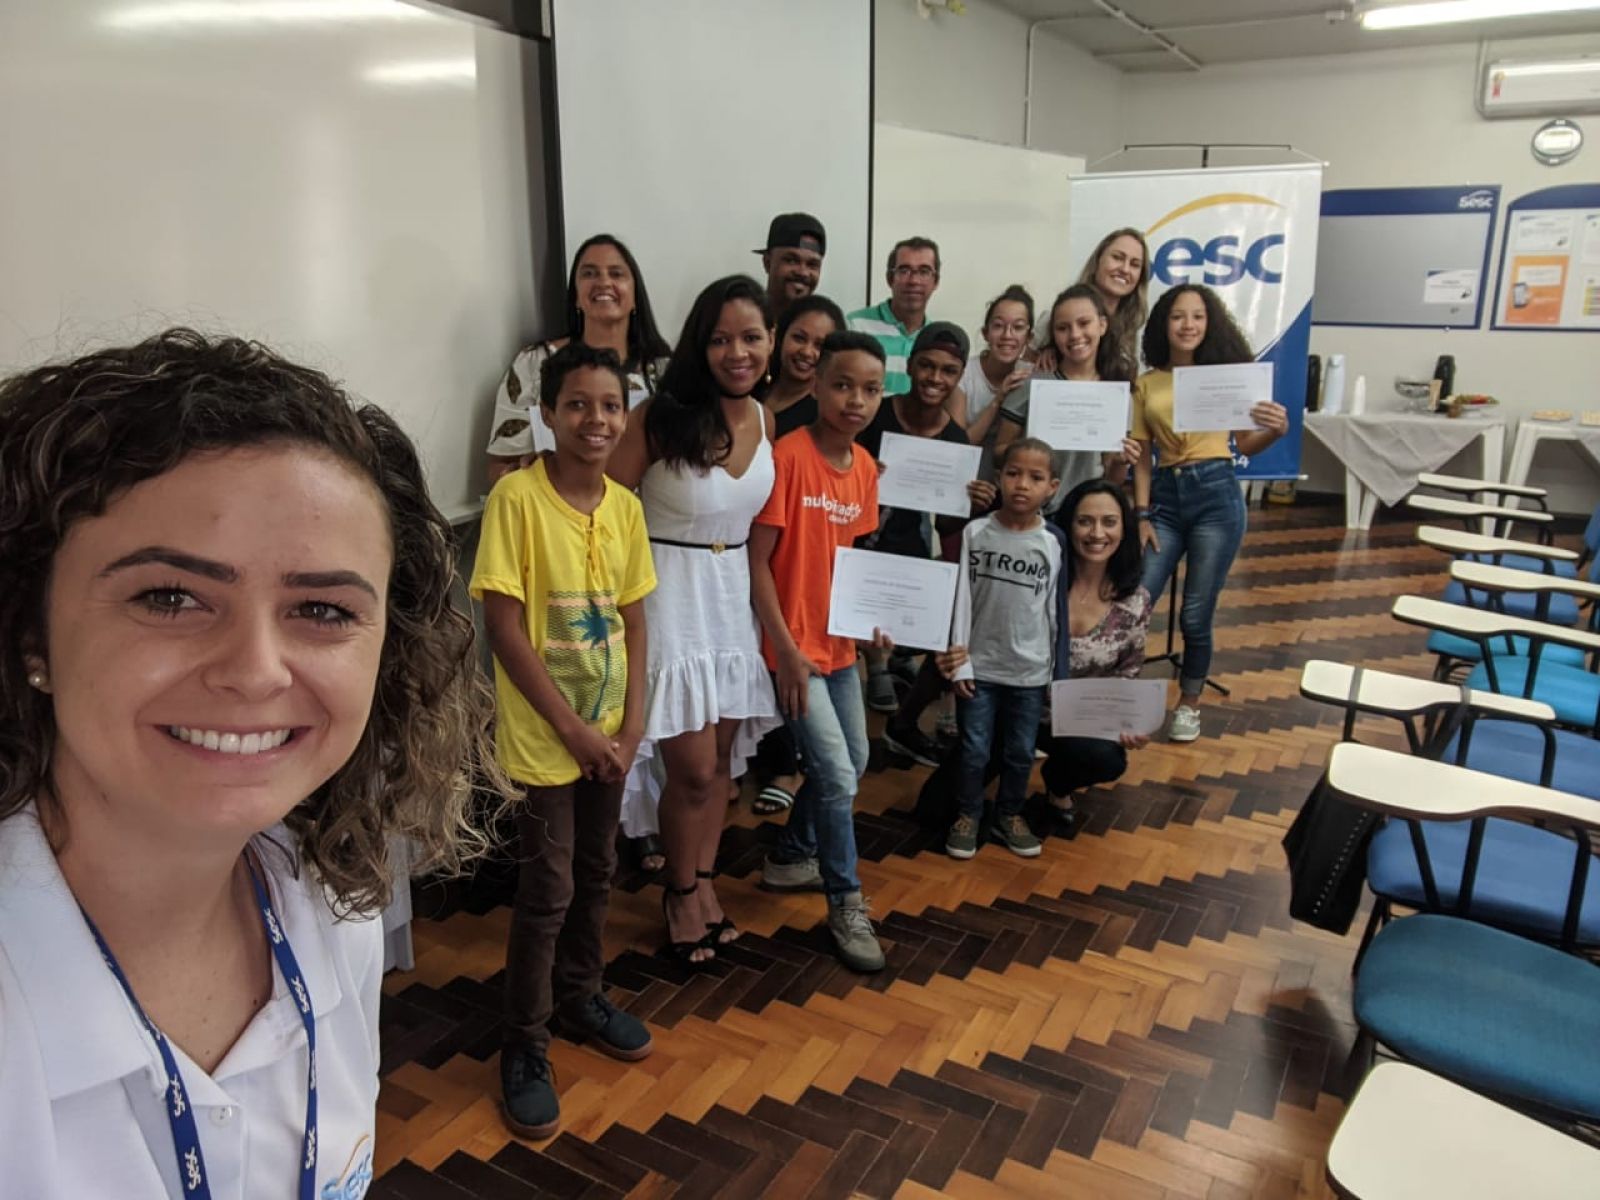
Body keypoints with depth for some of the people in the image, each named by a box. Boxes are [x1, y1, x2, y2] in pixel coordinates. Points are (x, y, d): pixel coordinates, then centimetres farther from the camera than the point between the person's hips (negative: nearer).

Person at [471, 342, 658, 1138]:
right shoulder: (516, 498, -16)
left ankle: (579, 996, 41)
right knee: (547, 893, 3)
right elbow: (503, 626, -17)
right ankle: (524, 1051, 22)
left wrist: (631, 721, -3)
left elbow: (634, 622, 6)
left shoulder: (626, 507, 1)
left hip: (610, 730, 6)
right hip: (543, 734, -5)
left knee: (596, 875, 19)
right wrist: (572, 727, -16)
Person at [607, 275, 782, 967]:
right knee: (693, 765, -1)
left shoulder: (765, 421, 3)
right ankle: (681, 894, 24)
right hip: (670, 594, -5)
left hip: (733, 593, 6)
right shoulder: (661, 417, -15)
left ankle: (703, 882, 32)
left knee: (722, 755, 13)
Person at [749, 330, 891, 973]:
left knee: (853, 761, 19)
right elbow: (757, 560, -17)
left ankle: (791, 858, 39)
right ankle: (846, 902, 14)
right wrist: (787, 648, -19)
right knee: (837, 775, -6)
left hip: (839, 642, 8)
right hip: (795, 646, -8)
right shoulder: (789, 456, -18)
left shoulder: (865, 467, 4)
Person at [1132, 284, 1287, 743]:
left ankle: (1189, 701, 25)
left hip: (1216, 495, -2)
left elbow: (1246, 444, 3)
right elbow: (1142, 455, 7)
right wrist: (1142, 514, 0)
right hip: (1166, 497, 2)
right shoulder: (1146, 384, 7)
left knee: (1196, 614, 3)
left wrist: (1276, 430, -17)